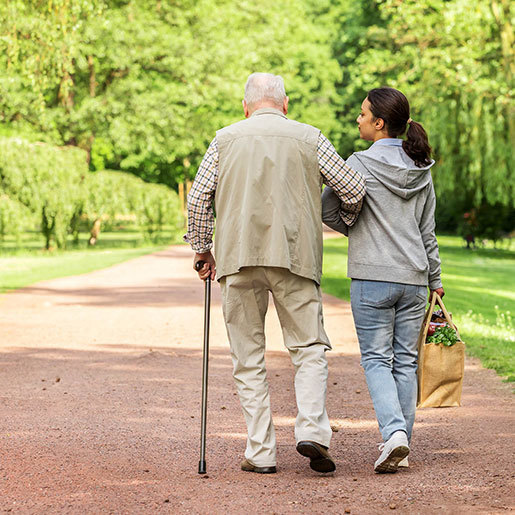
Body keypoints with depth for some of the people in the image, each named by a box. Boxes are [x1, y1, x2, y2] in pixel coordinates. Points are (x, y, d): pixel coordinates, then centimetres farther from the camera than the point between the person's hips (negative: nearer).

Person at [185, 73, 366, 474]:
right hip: (295, 255, -1)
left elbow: (198, 198, 5)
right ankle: (312, 430, -13)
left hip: (238, 258, 1)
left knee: (248, 357, 7)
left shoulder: (225, 139, 11)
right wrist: (351, 222, 26)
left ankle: (261, 453, 4)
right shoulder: (309, 137, 8)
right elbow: (353, 188, 6)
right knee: (309, 347, 7)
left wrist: (201, 249, 15)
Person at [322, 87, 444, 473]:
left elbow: (328, 211, -4)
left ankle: (394, 432, -16)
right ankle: (401, 445, 11)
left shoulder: (362, 163, -9)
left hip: (373, 278, -4)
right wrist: (435, 280, 21)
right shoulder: (422, 170, 7)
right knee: (405, 361, 9)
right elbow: (428, 232, 13)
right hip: (414, 280, 5)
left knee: (376, 359, 1)